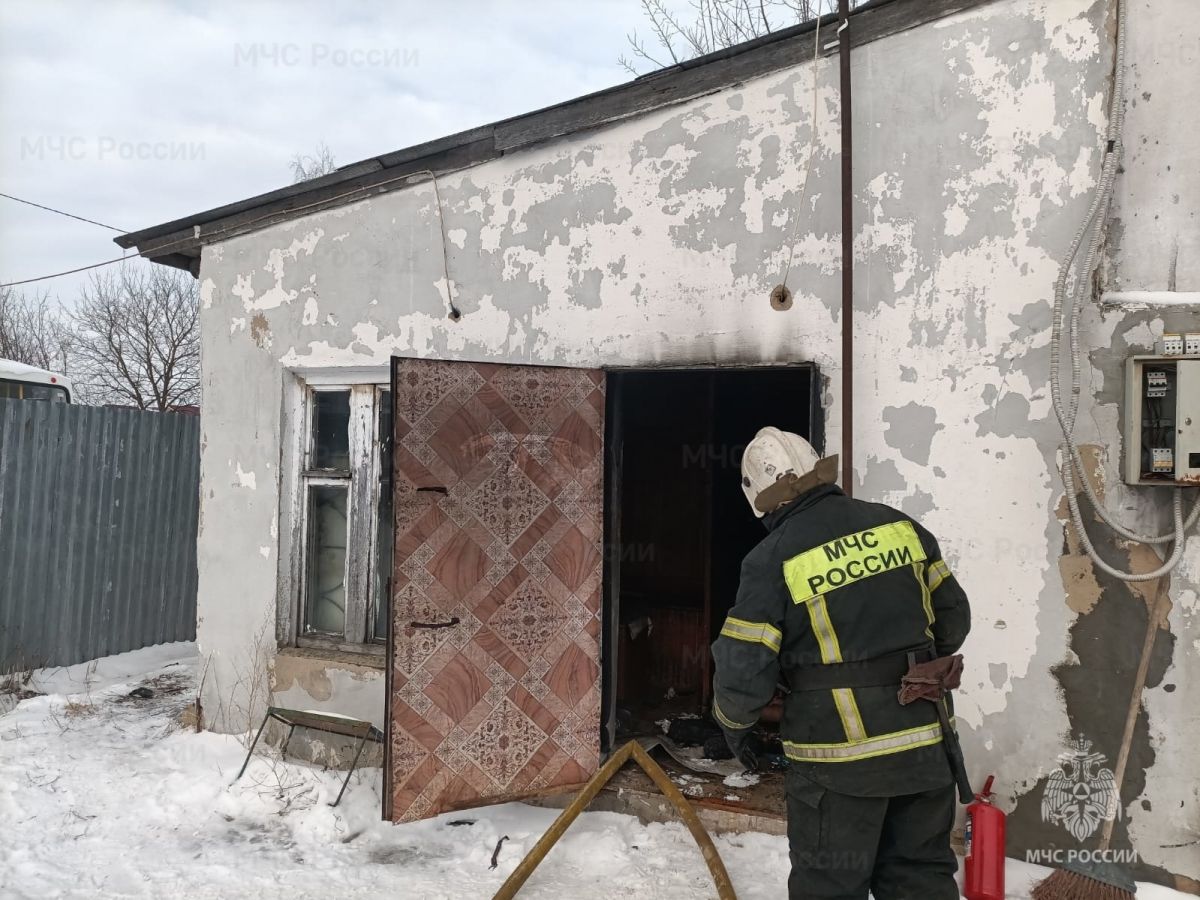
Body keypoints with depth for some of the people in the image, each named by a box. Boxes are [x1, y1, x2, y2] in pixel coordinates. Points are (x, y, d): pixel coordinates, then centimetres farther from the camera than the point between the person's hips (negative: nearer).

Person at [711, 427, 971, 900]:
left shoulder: (772, 559, -13)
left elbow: (742, 670, -13)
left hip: (839, 758, -4)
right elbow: (953, 617, 9)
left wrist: (734, 723, 7)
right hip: (925, 742, 5)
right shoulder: (900, 525, 0)